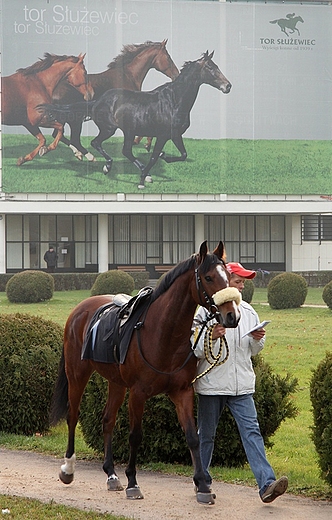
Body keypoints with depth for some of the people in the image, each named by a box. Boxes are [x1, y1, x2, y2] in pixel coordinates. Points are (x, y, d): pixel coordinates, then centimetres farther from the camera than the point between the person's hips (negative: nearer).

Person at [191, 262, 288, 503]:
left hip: (242, 384, 3)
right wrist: (211, 337, -23)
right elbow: (194, 350, -6)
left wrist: (258, 340, -4)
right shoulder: (206, 312, -5)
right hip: (211, 384, -3)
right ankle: (202, 481, 27)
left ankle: (267, 484, -19)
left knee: (251, 431, -9)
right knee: (206, 434, 10)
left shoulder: (248, 311, 9)